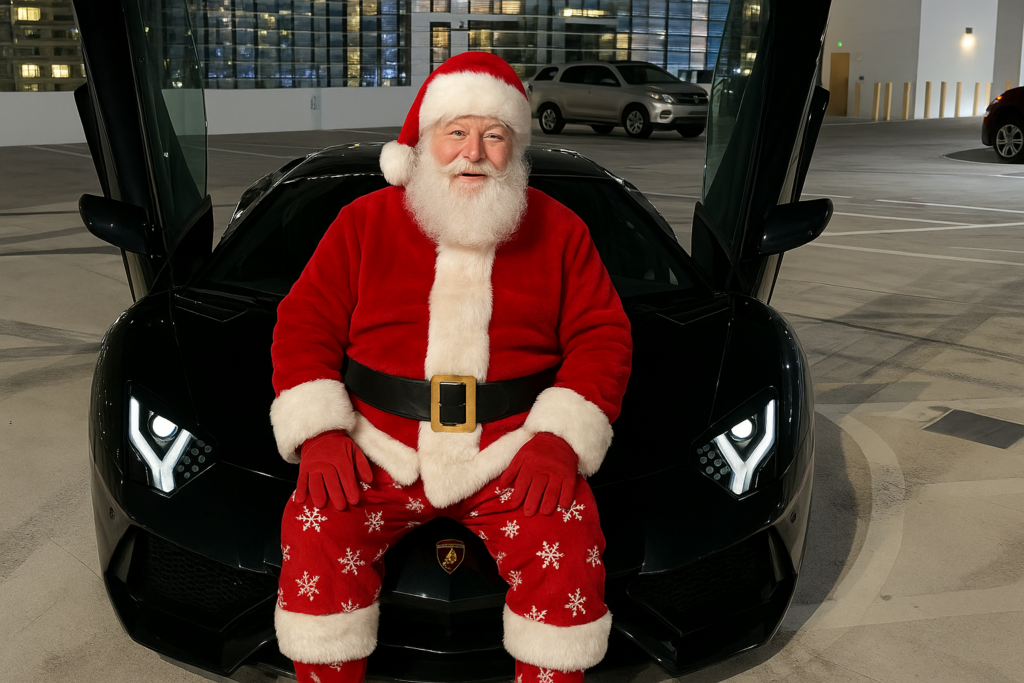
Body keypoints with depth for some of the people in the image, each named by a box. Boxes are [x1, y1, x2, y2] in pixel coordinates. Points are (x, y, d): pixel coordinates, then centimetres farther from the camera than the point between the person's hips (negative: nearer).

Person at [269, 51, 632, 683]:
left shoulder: (559, 230, 10)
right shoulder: (364, 222, 10)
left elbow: (603, 336, 6)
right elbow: (304, 324, 7)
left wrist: (558, 440, -9)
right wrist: (320, 434, -8)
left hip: (514, 455, 0)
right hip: (379, 452, 1)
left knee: (569, 548, -24)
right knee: (316, 534, -24)